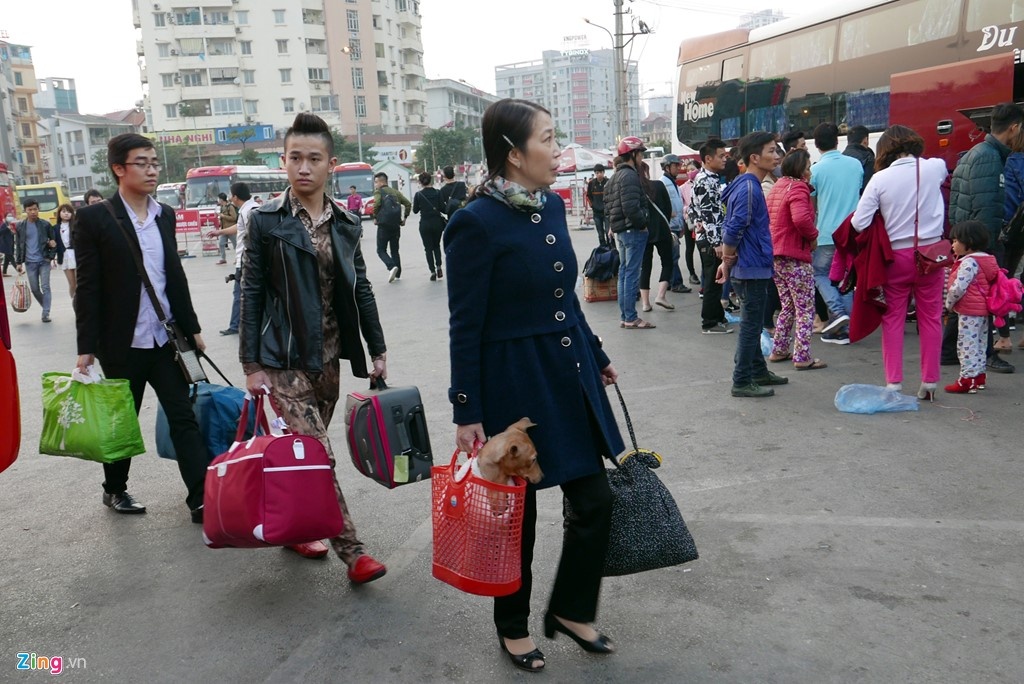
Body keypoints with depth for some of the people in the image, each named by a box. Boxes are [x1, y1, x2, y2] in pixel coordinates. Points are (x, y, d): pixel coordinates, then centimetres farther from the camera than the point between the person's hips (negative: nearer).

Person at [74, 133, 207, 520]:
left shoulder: (165, 215, 8)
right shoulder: (95, 218, -7)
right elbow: (87, 288, -8)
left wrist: (192, 328, 13)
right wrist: (86, 347, -10)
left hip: (167, 339, 4)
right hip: (122, 343, -4)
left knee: (183, 418, 1)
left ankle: (201, 499, 3)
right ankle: (115, 489, 33)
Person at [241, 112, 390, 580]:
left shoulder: (345, 223, 7)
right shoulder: (265, 220, -4)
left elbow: (360, 290, 11)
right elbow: (251, 294, -5)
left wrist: (377, 351, 9)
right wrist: (251, 364, -8)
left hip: (328, 356, 4)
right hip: (283, 360, -4)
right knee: (318, 455, -8)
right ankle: (351, 552, -2)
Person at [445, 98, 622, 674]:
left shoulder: (553, 205, 5)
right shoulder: (478, 222, -17)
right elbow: (466, 326, -15)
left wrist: (597, 357, 19)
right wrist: (468, 414, -13)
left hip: (571, 378, 7)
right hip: (514, 387, -7)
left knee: (596, 501, 10)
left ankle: (571, 610, 34)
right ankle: (514, 627, 36)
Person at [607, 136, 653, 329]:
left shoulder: (617, 175, 16)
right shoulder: (630, 175, -15)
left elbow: (607, 204, 18)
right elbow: (631, 206, -24)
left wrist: (613, 223, 15)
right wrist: (642, 224, -12)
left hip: (621, 230, 10)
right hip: (633, 230, -10)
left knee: (624, 272, 12)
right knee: (632, 274, -6)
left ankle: (624, 316, 18)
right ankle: (631, 318, -2)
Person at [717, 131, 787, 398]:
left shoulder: (748, 186, 14)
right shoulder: (749, 188, -18)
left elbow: (730, 228, 17)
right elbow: (733, 230, -25)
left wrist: (728, 260, 14)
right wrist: (729, 261, -11)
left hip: (749, 268, 10)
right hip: (752, 268, -10)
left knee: (752, 323, 18)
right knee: (751, 325, -2)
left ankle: (759, 372, 30)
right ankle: (742, 382, 5)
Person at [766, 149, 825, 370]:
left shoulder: (777, 186, 14)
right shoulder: (797, 187, -14)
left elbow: (768, 218, 20)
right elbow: (801, 218, -31)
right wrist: (813, 236, -13)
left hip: (775, 255, 9)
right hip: (795, 257, -9)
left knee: (787, 306, 20)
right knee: (805, 310, 0)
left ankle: (779, 350, 24)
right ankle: (802, 357, 1)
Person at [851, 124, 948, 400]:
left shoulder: (880, 178, -8)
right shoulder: (935, 167, -2)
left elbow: (859, 224, -12)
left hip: (896, 255, -1)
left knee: (893, 318, 8)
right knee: (930, 317, 10)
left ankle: (893, 382, 8)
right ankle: (929, 382, 16)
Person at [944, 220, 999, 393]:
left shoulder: (969, 262, -18)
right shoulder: (986, 259, 14)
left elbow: (958, 287, -24)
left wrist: (949, 303, -7)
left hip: (969, 312, -10)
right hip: (983, 310, 10)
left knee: (967, 344, -6)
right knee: (979, 344, 17)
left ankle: (968, 379, -5)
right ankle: (979, 375, 27)